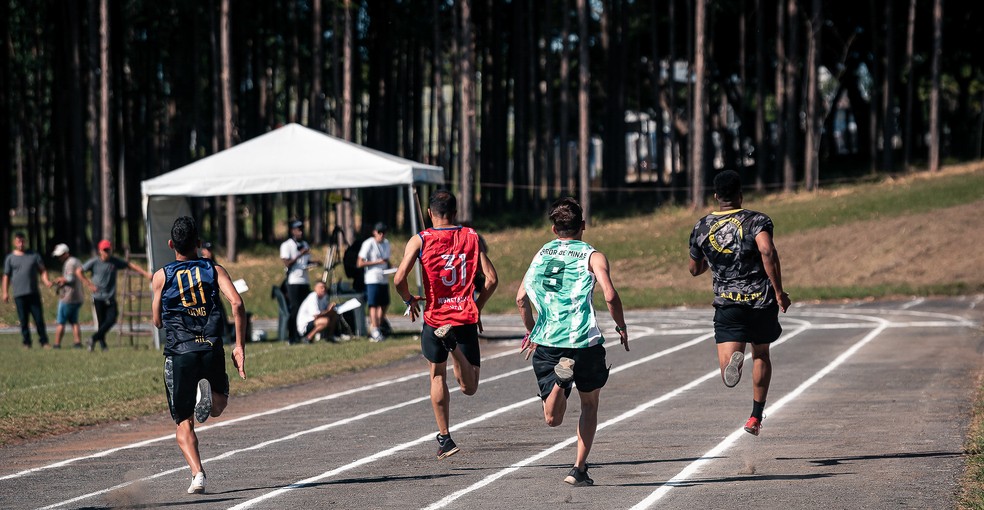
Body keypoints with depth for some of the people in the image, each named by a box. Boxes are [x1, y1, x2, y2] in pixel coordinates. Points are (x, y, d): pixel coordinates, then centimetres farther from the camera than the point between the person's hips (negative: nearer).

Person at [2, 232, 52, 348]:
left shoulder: (34, 255, 11)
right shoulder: (10, 258, 8)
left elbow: (42, 270, 10)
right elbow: (6, 276, 10)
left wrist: (46, 281, -9)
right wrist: (5, 293, 3)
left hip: (34, 293, 1)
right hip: (19, 294, -1)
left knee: (39, 318, -2)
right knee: (23, 320, -1)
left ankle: (44, 342, 5)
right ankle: (27, 343, 6)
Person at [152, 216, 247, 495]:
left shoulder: (162, 276, 6)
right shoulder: (214, 270, 7)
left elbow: (158, 321, 12)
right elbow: (236, 303, -7)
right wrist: (240, 346, -5)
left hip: (179, 353, -1)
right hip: (212, 350, 1)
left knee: (184, 422, 7)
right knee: (218, 407, 23)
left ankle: (197, 473, -16)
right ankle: (209, 392, -14)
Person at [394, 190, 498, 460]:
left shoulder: (420, 240, -2)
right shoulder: (471, 237, 4)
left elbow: (399, 278, -13)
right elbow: (491, 278, -3)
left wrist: (409, 301, 8)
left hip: (434, 318, 0)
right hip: (466, 319, 0)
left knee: (437, 376, 21)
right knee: (469, 387, 5)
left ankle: (444, 438, 17)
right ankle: (454, 345, -26)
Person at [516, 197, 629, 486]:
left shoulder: (541, 254, 14)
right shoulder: (592, 256, 3)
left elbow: (521, 298, 12)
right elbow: (610, 295, -11)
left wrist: (531, 332, 26)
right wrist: (621, 327, 5)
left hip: (547, 344, 2)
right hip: (585, 342, -2)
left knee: (553, 419, 0)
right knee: (590, 404, 21)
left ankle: (561, 377, -30)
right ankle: (579, 469, 14)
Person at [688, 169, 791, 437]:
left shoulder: (702, 228, 6)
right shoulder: (756, 220, -5)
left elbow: (695, 269, 18)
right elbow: (768, 252, -23)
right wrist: (779, 292, -17)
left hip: (727, 304, 0)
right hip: (761, 301, 0)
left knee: (728, 379, -7)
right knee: (761, 355, 26)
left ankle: (733, 362, -43)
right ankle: (756, 416, 27)